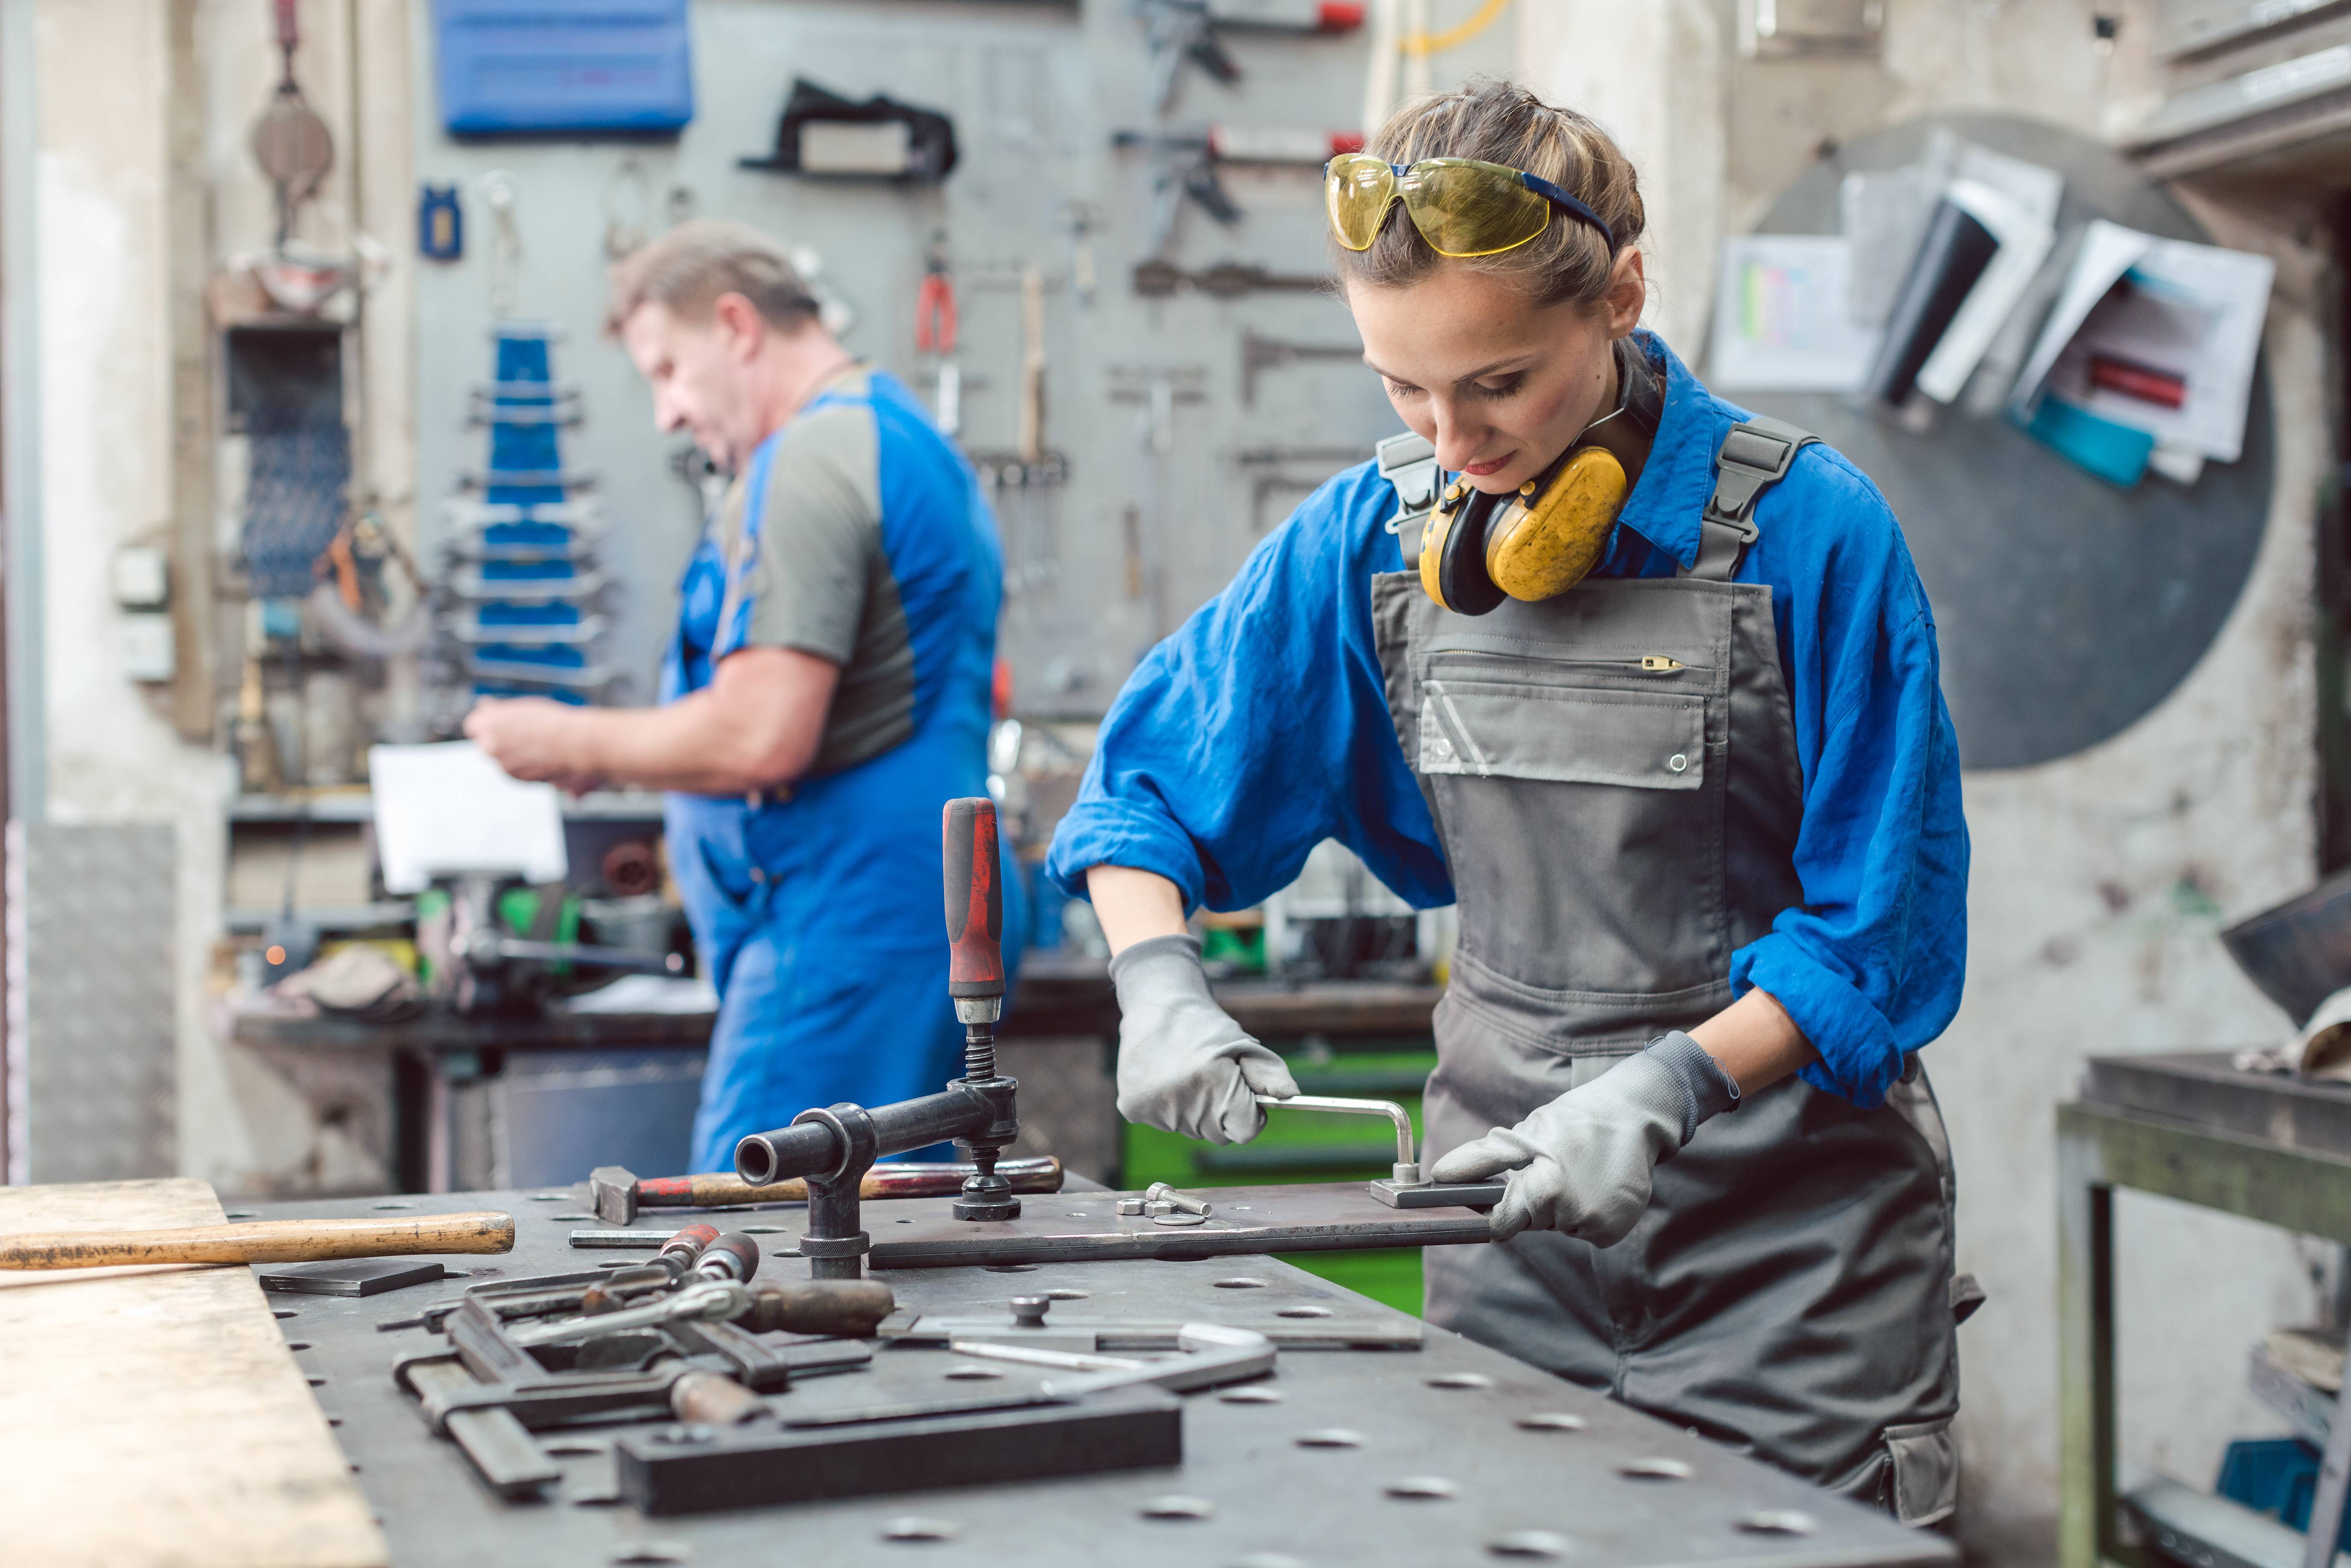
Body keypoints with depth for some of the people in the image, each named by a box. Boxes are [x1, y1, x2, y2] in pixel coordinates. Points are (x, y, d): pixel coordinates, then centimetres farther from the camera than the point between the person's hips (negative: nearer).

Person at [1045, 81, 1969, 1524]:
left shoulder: (1808, 529, -14)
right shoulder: (1374, 532, 0)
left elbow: (1887, 928, -11)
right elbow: (1147, 779, 8)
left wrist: (1667, 1087, -24)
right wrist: (1159, 988, -10)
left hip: (1787, 1214, -3)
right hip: (1515, 1190, 4)